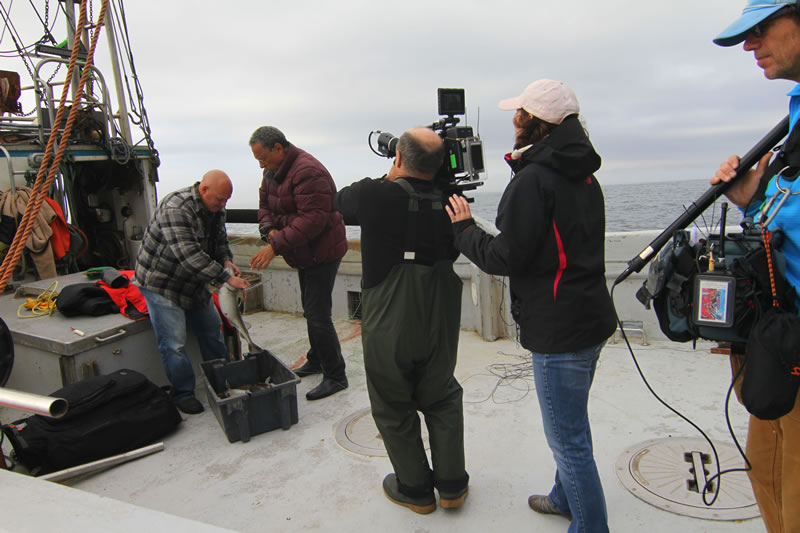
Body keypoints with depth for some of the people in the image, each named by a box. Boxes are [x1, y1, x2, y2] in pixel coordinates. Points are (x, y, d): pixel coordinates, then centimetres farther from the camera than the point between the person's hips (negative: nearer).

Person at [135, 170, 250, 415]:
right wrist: (226, 277, -37)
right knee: (174, 343, -6)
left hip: (193, 283, 9)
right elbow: (189, 255, -37)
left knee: (212, 330, 14)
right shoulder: (176, 208, -29)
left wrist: (226, 261, -8)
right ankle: (183, 393, 11)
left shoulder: (215, 209, -1)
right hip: (161, 282, -8)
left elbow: (220, 240, 14)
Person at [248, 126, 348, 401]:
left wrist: (276, 246, -31)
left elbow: (313, 219, -31)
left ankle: (335, 376, 2)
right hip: (305, 254, 10)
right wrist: (269, 229, -8)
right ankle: (316, 361, 38)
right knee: (311, 310, 21)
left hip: (322, 252, -10)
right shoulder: (274, 171, 8)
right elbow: (265, 205, 15)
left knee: (318, 315, -9)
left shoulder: (307, 172, -24)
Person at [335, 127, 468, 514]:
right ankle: (451, 485, 31)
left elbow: (339, 203, 5)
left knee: (394, 409, 17)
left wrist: (390, 180, 8)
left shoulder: (372, 196, -18)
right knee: (442, 400, 23)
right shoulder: (449, 203, -9)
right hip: (439, 326, 3)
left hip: (387, 329, -3)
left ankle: (415, 489, 31)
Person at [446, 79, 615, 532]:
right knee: (572, 424, 26)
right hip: (590, 318, 10)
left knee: (568, 437, 3)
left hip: (559, 330, -10)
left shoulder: (533, 179, -18)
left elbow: (507, 257, -19)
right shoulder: (583, 175, 11)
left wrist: (465, 229, -3)